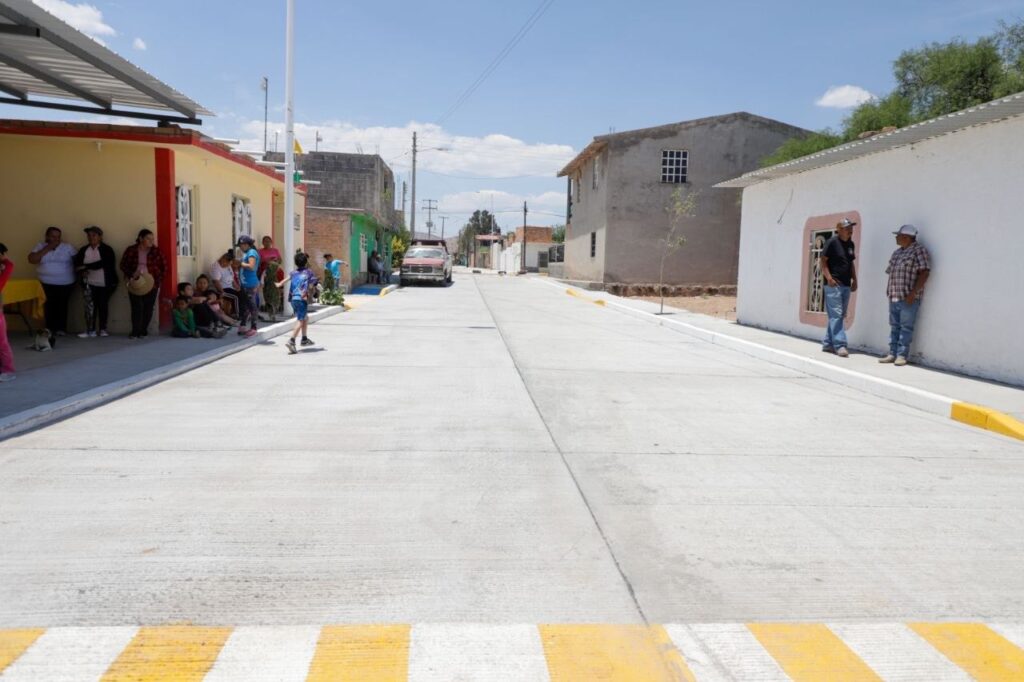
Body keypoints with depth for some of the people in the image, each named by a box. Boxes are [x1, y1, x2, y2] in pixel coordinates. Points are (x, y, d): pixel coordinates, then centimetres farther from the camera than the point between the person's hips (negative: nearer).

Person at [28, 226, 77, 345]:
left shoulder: (67, 247, 3)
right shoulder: (40, 246, 5)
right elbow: (32, 259, -8)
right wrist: (47, 248, -12)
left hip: (65, 283, -1)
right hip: (46, 284, 1)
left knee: (62, 305, -2)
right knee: (50, 306, -6)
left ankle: (61, 328, 7)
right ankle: (50, 329, 0)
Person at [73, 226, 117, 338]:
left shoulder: (107, 250, -5)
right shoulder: (83, 250, 9)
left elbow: (102, 263, -19)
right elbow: (77, 265, 7)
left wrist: (86, 266, -20)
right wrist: (82, 272, -14)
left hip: (104, 284, -3)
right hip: (89, 283, 3)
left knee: (103, 306, 5)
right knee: (90, 306, -4)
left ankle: (102, 329, 17)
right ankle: (91, 330, -4)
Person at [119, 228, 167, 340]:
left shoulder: (156, 251, 0)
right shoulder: (131, 250, 1)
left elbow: (164, 266, 6)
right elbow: (123, 265, 6)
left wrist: (157, 276, -2)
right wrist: (129, 276, -6)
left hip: (151, 284, 1)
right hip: (135, 284, -1)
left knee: (148, 308, 1)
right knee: (136, 307, -9)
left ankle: (143, 331, 12)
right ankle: (135, 331, -5)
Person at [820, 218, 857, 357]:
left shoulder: (851, 244, 14)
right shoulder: (832, 242, -8)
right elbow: (823, 261, -9)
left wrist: (854, 280, 14)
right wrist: (829, 278, -18)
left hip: (846, 285, 8)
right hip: (833, 284, -8)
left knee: (840, 316, 9)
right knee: (836, 315, -10)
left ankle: (827, 343, 17)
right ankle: (839, 345, -11)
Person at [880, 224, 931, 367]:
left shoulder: (918, 250, -7)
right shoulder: (897, 252, 18)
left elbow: (924, 272, -13)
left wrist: (913, 292, -18)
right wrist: (889, 291, 14)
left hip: (908, 298, -8)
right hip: (894, 296, 8)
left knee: (906, 327, -4)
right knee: (894, 326, 10)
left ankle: (902, 355, -1)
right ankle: (892, 354, 14)